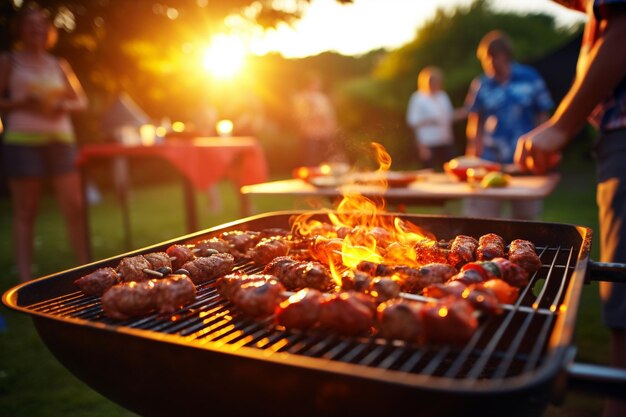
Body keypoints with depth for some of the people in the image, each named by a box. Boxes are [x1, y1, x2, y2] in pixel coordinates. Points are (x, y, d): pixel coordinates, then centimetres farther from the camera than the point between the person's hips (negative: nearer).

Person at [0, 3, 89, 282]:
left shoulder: (59, 65, 17)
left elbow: (80, 100, 18)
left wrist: (65, 106, -2)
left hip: (60, 139, 3)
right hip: (22, 140, -3)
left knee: (74, 207, -3)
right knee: (25, 212, 0)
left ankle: (86, 268, 6)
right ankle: (25, 277, 6)